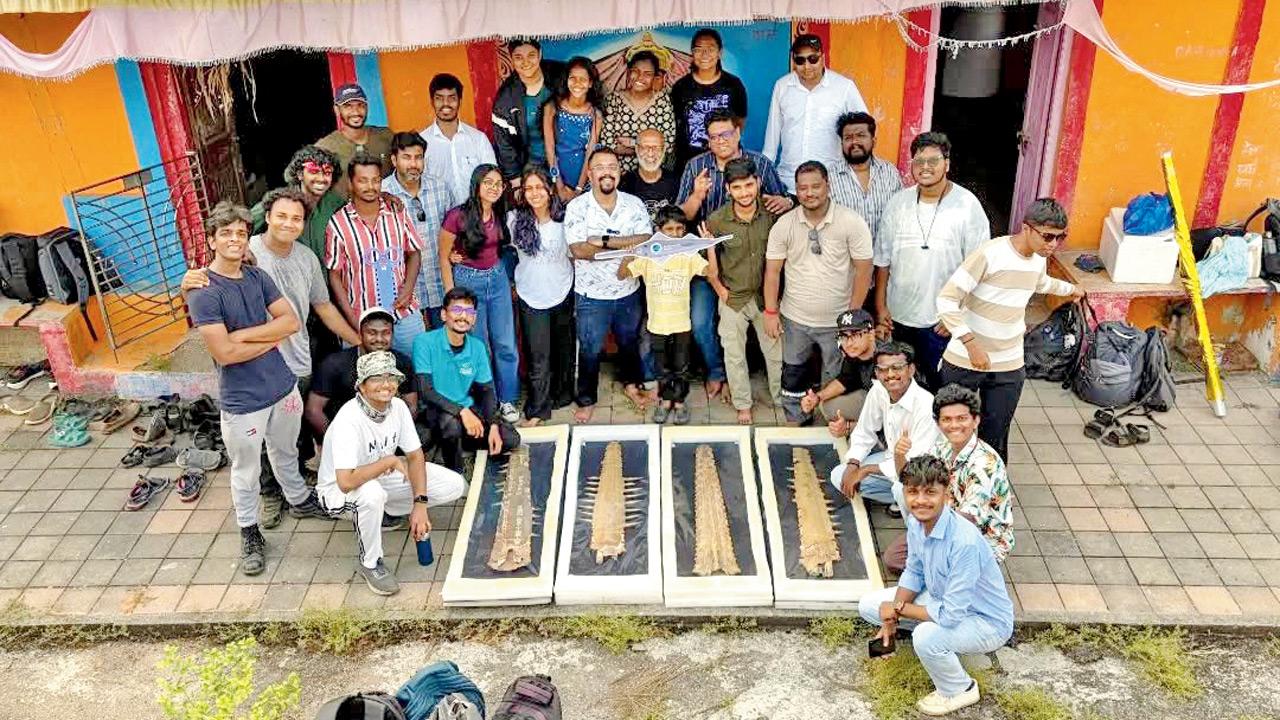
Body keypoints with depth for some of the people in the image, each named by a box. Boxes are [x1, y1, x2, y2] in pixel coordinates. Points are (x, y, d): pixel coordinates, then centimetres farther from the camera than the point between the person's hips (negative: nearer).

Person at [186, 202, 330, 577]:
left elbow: (292, 321, -6)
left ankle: (299, 500, 49)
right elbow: (224, 353, -24)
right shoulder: (202, 292, -18)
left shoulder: (258, 276, 1)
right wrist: (271, 338, -11)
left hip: (283, 386, 5)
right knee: (245, 472, 13)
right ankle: (250, 535, 30)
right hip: (242, 401, -5)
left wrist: (244, 335, -17)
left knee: (285, 452, 27)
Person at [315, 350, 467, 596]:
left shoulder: (398, 407, -12)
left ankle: (385, 512, 12)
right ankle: (369, 562, -14)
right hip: (338, 489, -6)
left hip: (382, 476, 6)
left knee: (454, 485, -5)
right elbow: (346, 481, -42)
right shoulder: (348, 419, -32)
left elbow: (415, 456, -4)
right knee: (371, 493, -42)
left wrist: (420, 505, -15)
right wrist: (389, 460, -30)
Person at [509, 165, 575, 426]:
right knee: (538, 356, -3)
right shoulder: (515, 218, -8)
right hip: (531, 295, -1)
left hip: (562, 292, 1)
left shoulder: (564, 217, -9)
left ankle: (562, 394, 38)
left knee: (563, 348, 18)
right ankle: (538, 409, 8)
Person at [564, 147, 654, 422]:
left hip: (628, 291, 3)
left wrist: (604, 240, -27)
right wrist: (627, 245, -22)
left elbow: (646, 241, -18)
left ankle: (630, 383, 47)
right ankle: (586, 399, 29)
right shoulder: (577, 207, -13)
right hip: (592, 295, -3)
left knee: (629, 342, 23)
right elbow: (578, 250, -23)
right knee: (590, 350, 10)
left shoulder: (634, 204, -5)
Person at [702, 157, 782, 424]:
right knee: (734, 355, 13)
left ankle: (783, 400, 34)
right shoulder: (716, 220, -15)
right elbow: (709, 260, -4)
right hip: (733, 299, 0)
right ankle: (743, 404, 32)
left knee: (776, 352, 13)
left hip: (767, 295, 1)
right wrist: (719, 289, -7)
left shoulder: (772, 213, -13)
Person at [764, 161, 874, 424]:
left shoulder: (852, 222, -13)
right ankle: (793, 424, 36)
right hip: (794, 319, 2)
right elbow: (772, 270, -2)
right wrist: (770, 312, -5)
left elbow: (863, 270, -10)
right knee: (793, 378, 17)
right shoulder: (784, 225, -7)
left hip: (837, 321, -2)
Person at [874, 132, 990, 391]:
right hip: (897, 316, 4)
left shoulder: (968, 206, -10)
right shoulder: (898, 202, 0)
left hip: (942, 321, -3)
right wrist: (880, 306, 3)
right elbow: (883, 259, 6)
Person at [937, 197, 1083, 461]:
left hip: (1009, 367, 5)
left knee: (996, 436, 8)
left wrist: (1070, 289, 50)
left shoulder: (1039, 259, 5)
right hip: (965, 361, -5)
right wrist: (971, 343, -28)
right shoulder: (991, 254, -20)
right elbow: (946, 300, -22)